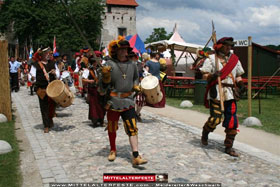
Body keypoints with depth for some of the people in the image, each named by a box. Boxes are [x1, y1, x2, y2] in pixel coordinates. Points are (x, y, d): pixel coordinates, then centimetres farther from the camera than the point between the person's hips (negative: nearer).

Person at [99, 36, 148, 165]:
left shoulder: (132, 65, 5)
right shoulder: (109, 64, -8)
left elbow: (135, 77, 27)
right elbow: (102, 89, -9)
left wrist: (135, 86, 8)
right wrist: (105, 77, -28)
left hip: (128, 102, 2)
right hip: (113, 102, -2)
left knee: (132, 129, -6)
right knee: (112, 128, 14)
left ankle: (136, 157, -4)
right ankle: (113, 150, 36)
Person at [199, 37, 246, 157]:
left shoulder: (235, 59, 15)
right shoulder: (211, 59, 1)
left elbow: (238, 75, 20)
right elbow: (205, 76, -2)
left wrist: (241, 85, 1)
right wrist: (213, 75, -22)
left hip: (231, 93, 5)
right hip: (216, 92, -4)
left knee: (232, 120, 1)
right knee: (216, 118, -12)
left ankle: (229, 147, 12)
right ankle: (205, 133, 21)